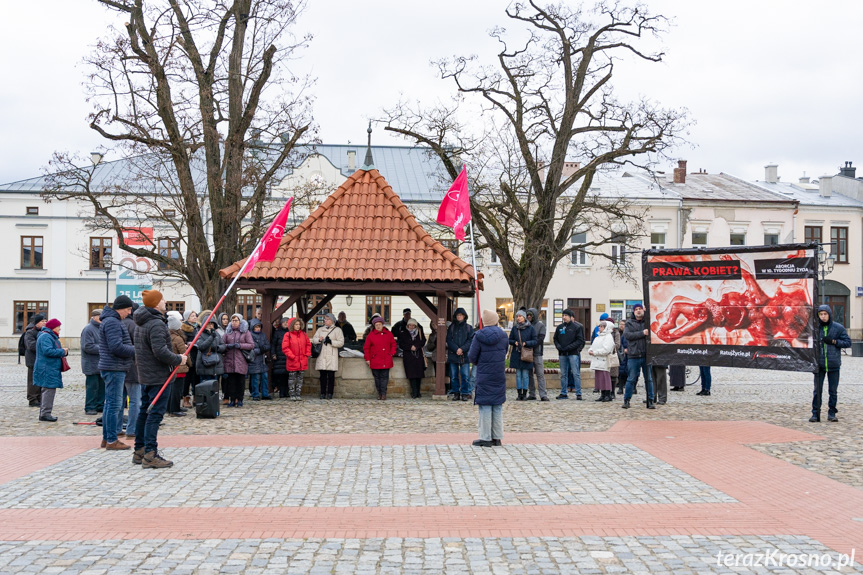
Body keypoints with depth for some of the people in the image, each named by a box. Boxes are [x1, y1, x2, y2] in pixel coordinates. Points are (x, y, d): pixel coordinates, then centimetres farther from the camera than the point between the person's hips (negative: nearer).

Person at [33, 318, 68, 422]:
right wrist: (62, 352, -16)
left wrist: (64, 351, 4)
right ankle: (45, 413, -11)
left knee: (47, 391, 12)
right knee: (49, 389, -12)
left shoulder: (51, 336, 21)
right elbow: (47, 351, -24)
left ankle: (43, 413, 17)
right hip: (47, 369, -11)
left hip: (51, 369, 11)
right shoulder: (45, 337, -13)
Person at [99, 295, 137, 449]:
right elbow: (116, 347, -23)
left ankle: (106, 438, 23)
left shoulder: (113, 321, 18)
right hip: (114, 369, -11)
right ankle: (112, 441, -2)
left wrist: (134, 349, 9)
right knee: (114, 405, -6)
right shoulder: (112, 322, -15)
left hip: (115, 369, 11)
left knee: (110, 404, 15)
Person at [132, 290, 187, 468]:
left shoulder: (140, 323, 14)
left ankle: (139, 451, 23)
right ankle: (150, 455, -8)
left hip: (145, 375, 10)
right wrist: (179, 360, -14)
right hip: (158, 376, -10)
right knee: (155, 413, -8)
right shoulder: (156, 324, -19)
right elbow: (160, 351, -27)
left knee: (144, 411, 15)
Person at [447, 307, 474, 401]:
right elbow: (449, 340, 1)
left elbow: (470, 340, -2)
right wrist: (456, 349, -12)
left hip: (465, 355, -2)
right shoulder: (451, 327, 9)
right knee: (453, 375, 4)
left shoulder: (468, 327, 5)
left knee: (465, 375, -4)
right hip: (453, 354, 2)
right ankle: (456, 393, 13)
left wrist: (462, 349, -14)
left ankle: (465, 393, 4)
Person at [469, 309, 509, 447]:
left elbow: (471, 357, -8)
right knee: (498, 406, 11)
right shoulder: (503, 335, 1)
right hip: (499, 375, 4)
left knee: (485, 406, 2)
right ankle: (497, 437, 16)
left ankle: (485, 438, 4)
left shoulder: (479, 336, -11)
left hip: (484, 375, -4)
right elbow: (505, 352, 11)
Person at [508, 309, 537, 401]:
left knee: (525, 374, -1)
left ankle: (525, 393, 7)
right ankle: (519, 393, 11)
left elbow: (535, 341, -1)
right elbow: (510, 340, 11)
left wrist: (526, 343, -16)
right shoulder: (514, 328, 6)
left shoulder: (530, 328, -1)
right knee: (518, 374, 5)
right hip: (516, 354, 3)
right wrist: (514, 342, -9)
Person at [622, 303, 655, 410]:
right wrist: (642, 333, -16)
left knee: (649, 379, 5)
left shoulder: (648, 321, 10)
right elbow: (627, 335, -8)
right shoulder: (629, 323, 6)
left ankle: (650, 401, 13)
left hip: (647, 356, 1)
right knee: (631, 379, 3)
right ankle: (626, 400, 12)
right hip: (634, 356, -1)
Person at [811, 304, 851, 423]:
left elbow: (848, 342, 2)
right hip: (819, 364, 0)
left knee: (833, 391, 8)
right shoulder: (815, 328, 1)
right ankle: (815, 413, 7)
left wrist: (833, 341, -13)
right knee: (817, 390, 0)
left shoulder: (838, 328, -1)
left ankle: (832, 413, 20)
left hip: (834, 365, 0)